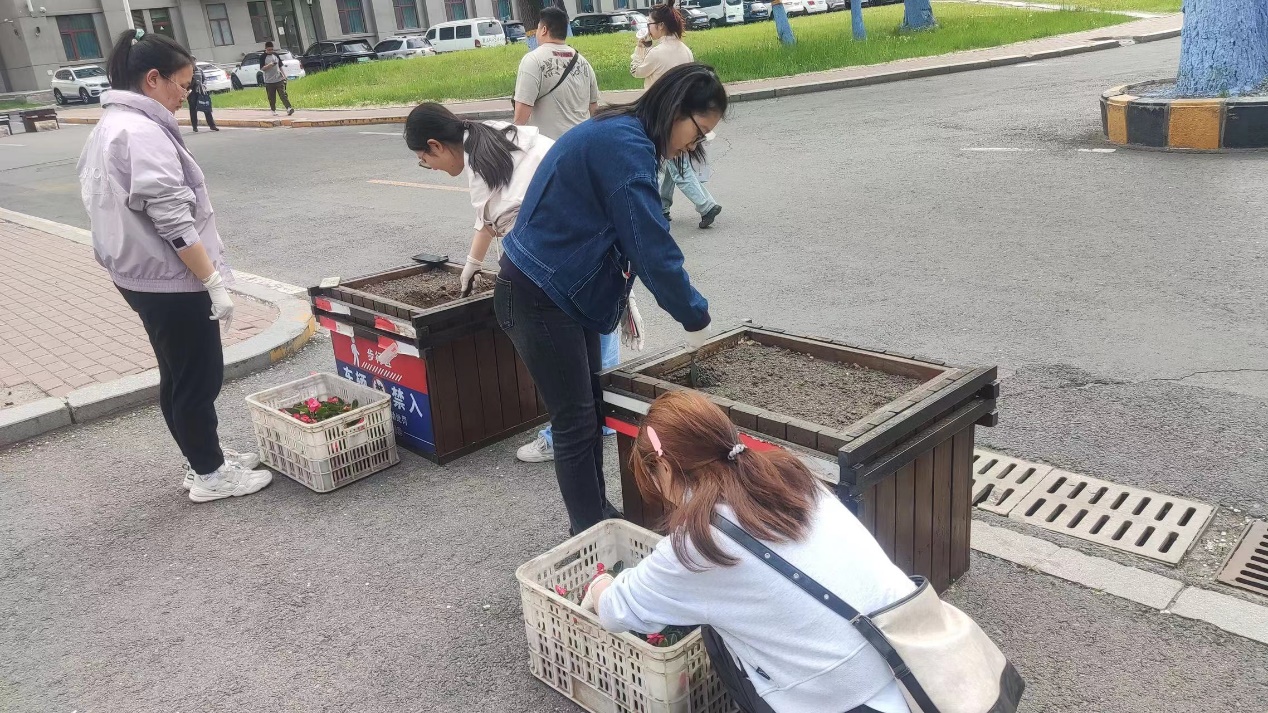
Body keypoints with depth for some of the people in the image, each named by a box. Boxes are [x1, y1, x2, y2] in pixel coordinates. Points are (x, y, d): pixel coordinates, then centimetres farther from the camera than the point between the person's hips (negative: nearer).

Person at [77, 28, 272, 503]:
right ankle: (211, 475, 15)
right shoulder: (142, 133, -21)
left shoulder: (110, 126, 12)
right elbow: (174, 223, -26)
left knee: (178, 376, 19)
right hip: (170, 280, -10)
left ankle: (201, 460, 32)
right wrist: (215, 282, -21)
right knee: (200, 378, 3)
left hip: (143, 276, 10)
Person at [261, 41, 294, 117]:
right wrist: (269, 65, -24)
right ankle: (273, 110, 16)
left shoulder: (276, 55, 10)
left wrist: (284, 76, 9)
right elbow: (262, 68, -8)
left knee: (283, 95, -8)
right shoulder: (263, 57, -2)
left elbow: (281, 66, 16)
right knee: (271, 98, 4)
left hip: (279, 79, 2)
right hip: (269, 81, -2)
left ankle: (289, 108, -15)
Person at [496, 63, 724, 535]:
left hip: (566, 292, 10)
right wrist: (695, 316, -13)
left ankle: (596, 519, 30)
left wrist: (621, 299, 11)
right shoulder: (625, 146, -21)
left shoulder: (620, 137, 10)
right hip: (537, 299, -10)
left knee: (589, 409, 16)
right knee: (576, 422, -1)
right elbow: (652, 244, -24)